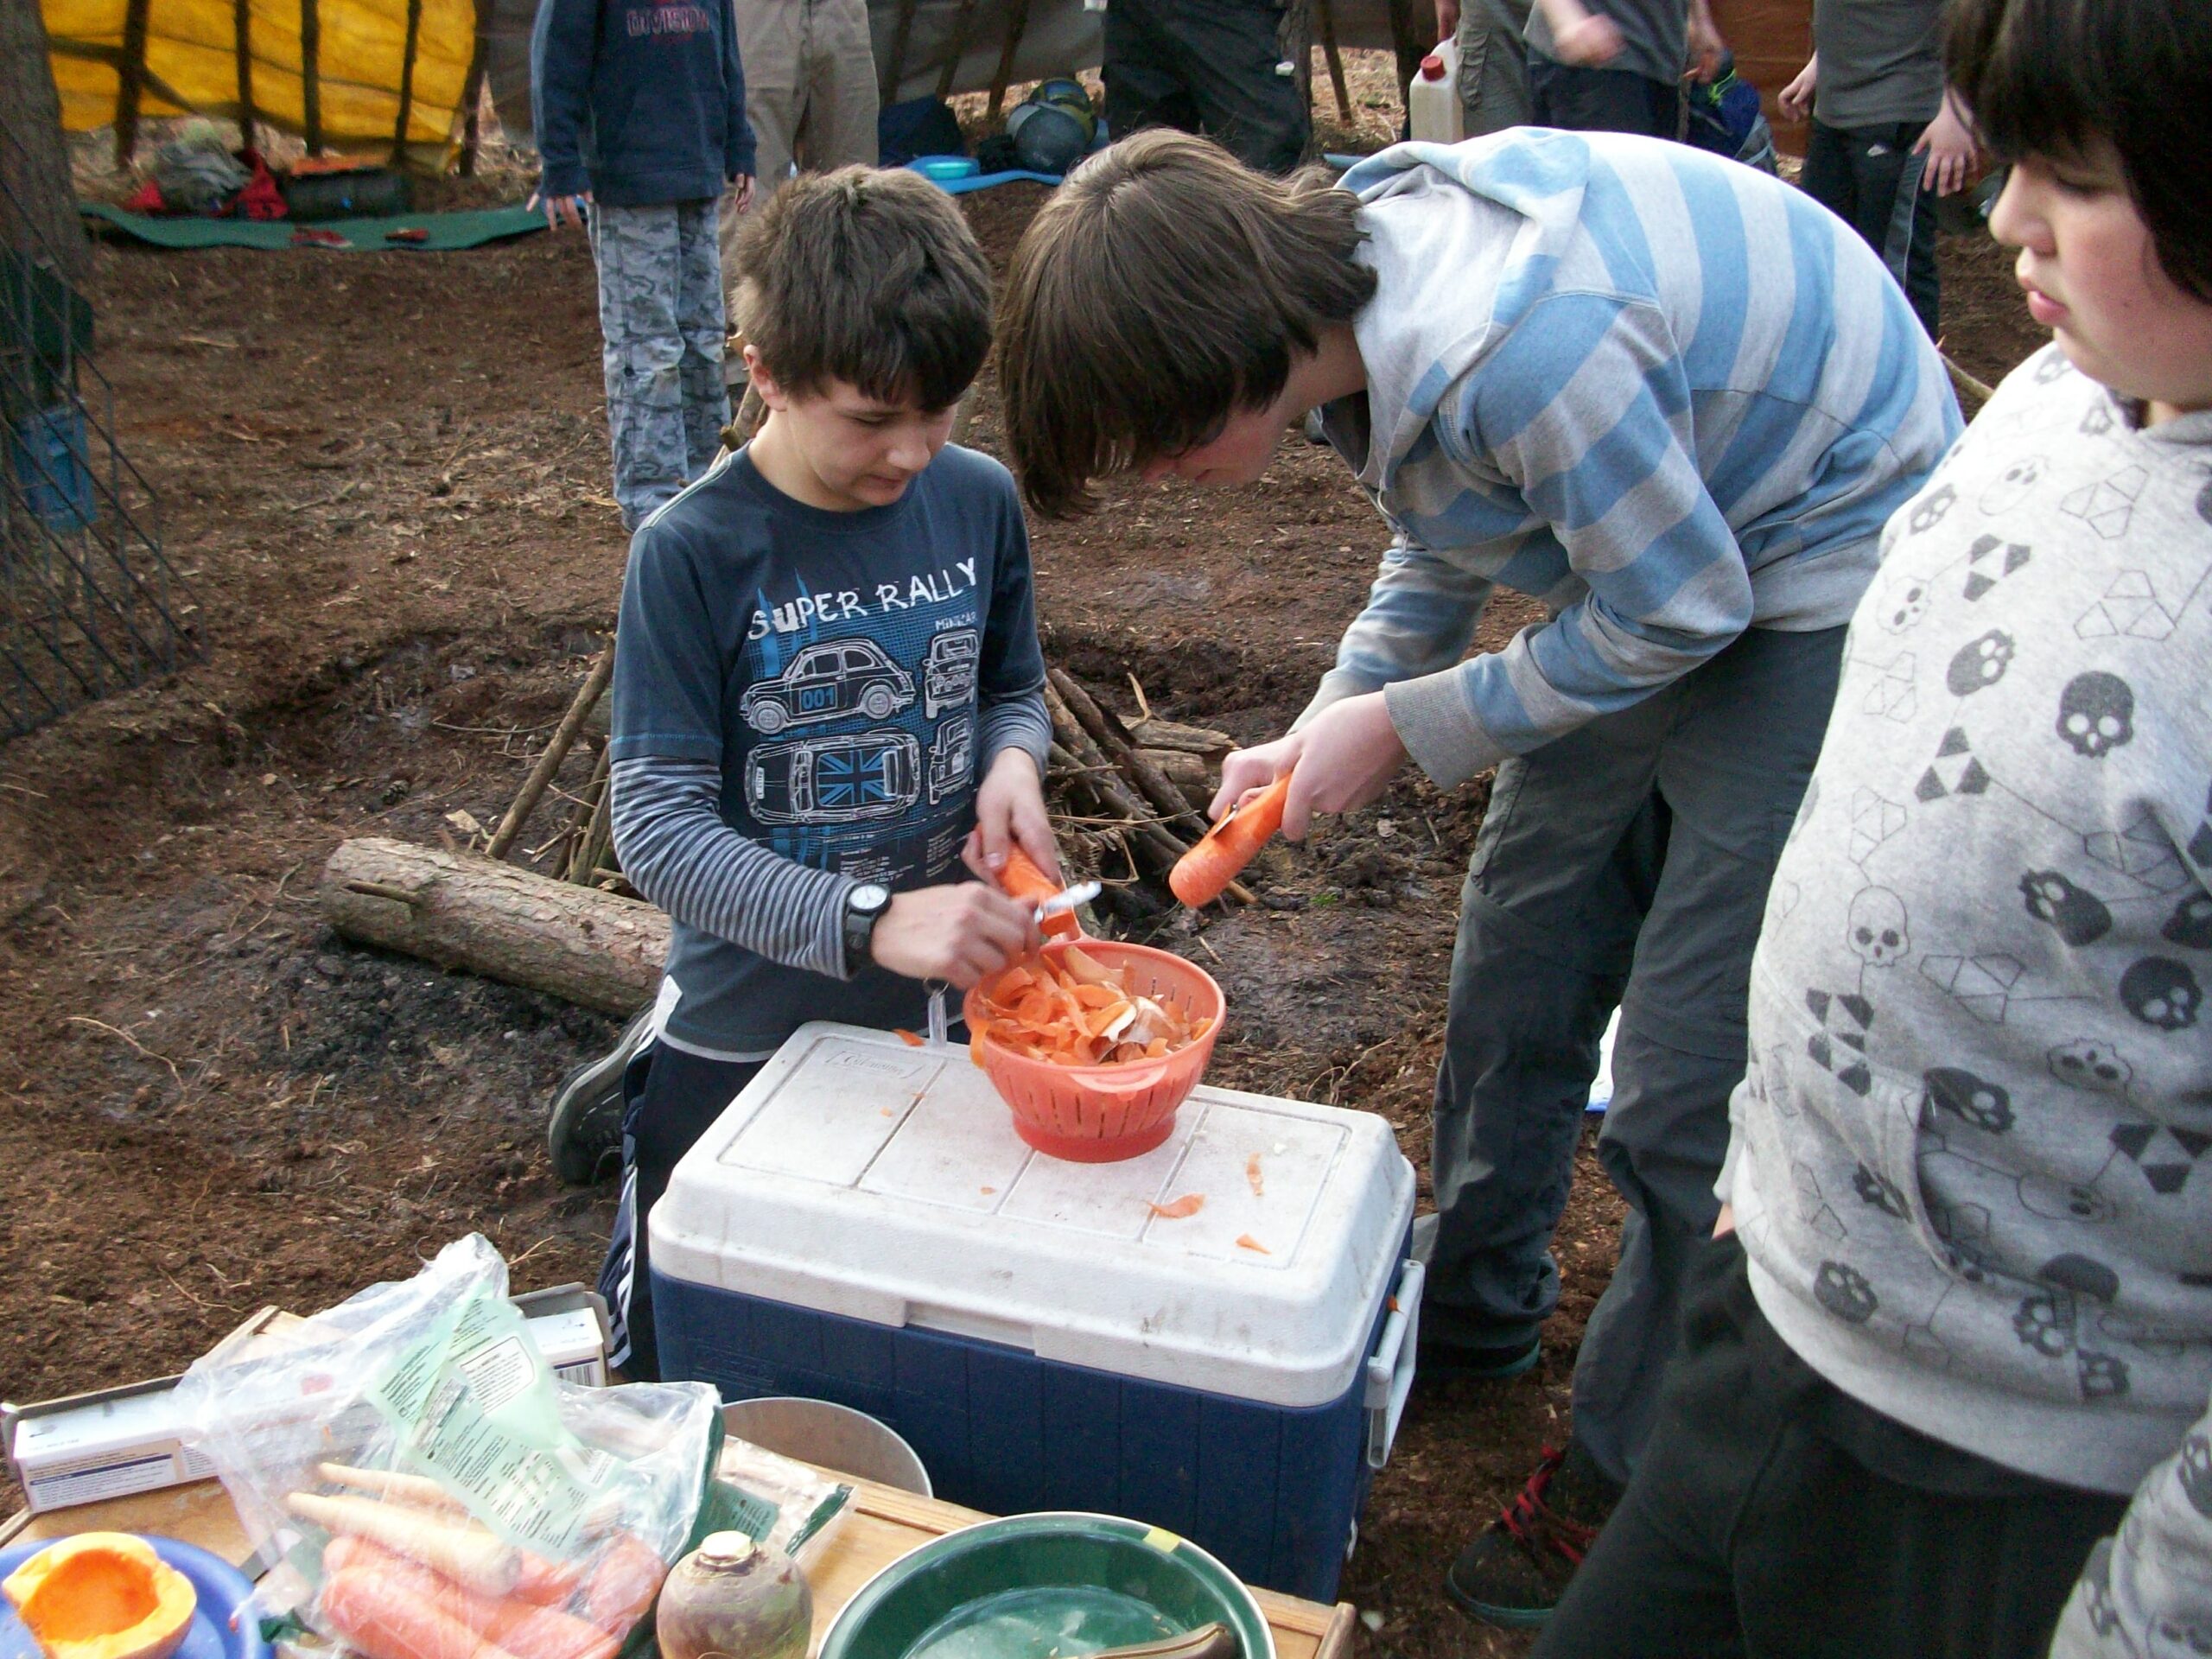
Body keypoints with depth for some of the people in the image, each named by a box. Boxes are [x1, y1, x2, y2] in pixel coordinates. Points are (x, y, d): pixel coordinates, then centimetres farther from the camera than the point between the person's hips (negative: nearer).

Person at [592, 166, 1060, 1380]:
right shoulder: (693, 551, -18)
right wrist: (870, 923, -32)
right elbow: (655, 826, -21)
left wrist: (1012, 760, -14)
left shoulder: (977, 501, -6)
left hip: (944, 1008, 4)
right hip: (748, 1029, -3)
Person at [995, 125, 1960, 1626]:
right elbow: (1450, 545, 8)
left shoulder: (1514, 342, -36)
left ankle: (1632, 1475, 17)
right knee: (1522, 944, 16)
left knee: (1690, 1074, -6)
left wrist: (1407, 729, -14)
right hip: (1654, 547, 9)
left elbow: (1678, 607, -23)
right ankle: (1473, 1310, 38)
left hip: (1830, 568, -9)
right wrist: (1322, 735, -1)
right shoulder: (1352, 274, -9)